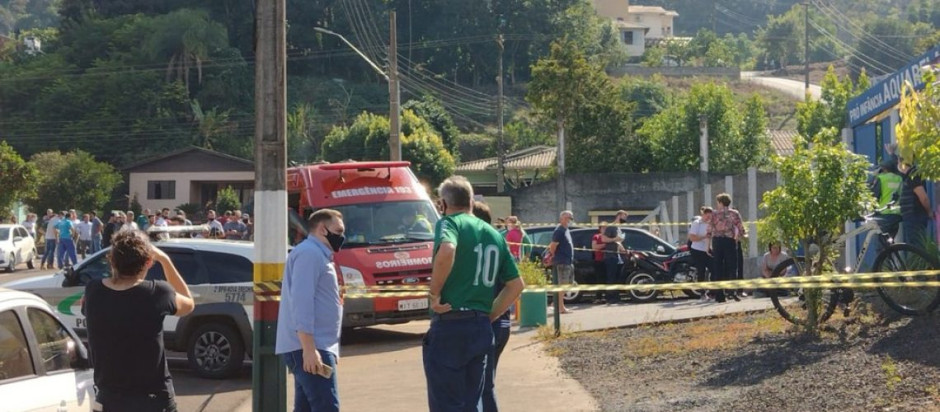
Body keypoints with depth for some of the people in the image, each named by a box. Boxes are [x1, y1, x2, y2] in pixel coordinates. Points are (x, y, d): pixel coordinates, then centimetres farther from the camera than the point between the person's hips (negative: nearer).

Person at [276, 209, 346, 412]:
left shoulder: (318, 255, 23)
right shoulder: (309, 253, -10)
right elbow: (301, 301, -20)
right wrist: (309, 349, -26)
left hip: (314, 347, 11)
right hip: (309, 349, -11)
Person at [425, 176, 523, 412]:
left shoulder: (449, 223, -5)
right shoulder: (495, 235, 16)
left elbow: (446, 251, -28)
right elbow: (516, 285, 17)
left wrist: (434, 292, -17)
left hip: (450, 325, -7)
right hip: (482, 328, 7)